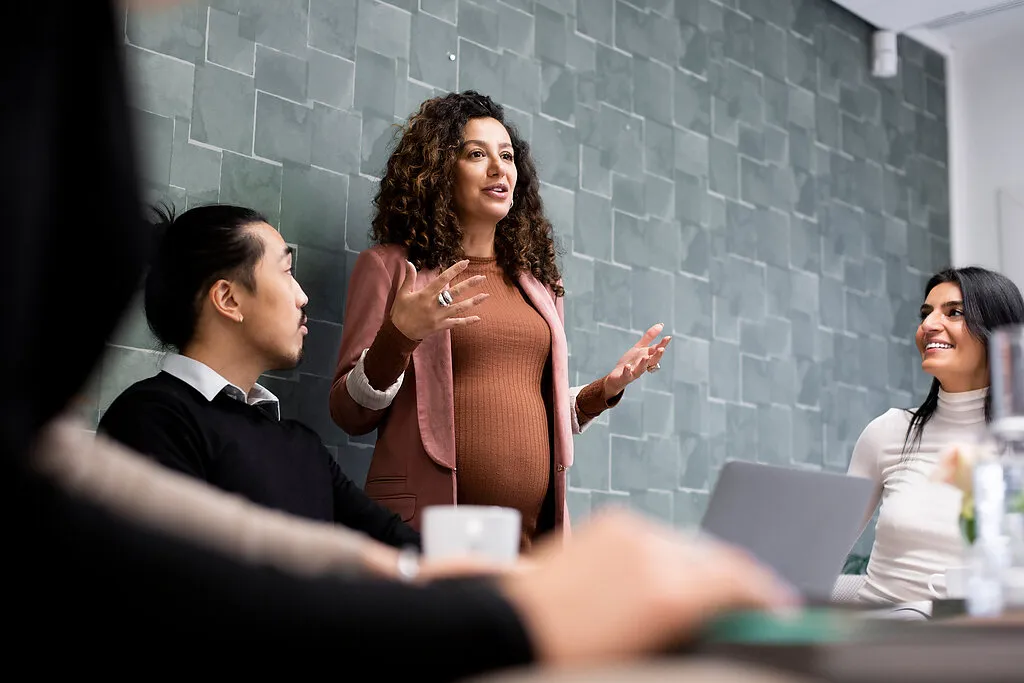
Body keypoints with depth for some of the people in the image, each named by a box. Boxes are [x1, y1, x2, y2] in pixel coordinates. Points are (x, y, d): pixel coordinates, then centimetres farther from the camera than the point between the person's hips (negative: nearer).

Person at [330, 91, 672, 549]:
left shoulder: (537, 283, 17)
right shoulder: (390, 266, 2)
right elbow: (349, 414, -3)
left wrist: (606, 389, 9)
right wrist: (399, 336, -18)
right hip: (425, 525, -4)